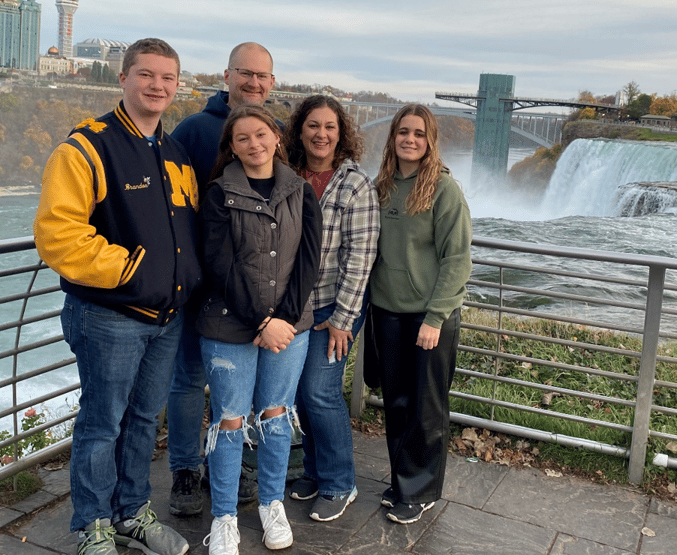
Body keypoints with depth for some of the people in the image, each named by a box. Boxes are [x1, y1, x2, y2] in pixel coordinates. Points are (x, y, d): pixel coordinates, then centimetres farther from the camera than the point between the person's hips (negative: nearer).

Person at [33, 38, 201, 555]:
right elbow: (57, 233, -19)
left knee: (144, 419, 18)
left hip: (168, 316, 7)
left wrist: (189, 275, 6)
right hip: (110, 316, -6)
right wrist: (128, 270, -19)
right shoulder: (87, 148, -11)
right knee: (102, 424, 5)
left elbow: (191, 224, 22)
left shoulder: (178, 155, 11)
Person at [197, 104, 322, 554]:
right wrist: (260, 324, -15)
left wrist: (285, 317, -11)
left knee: (276, 415, 12)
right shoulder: (220, 195, -3)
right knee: (230, 421, 4)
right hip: (230, 327, -2)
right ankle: (224, 518, 21)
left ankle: (273, 505, 31)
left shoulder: (300, 193, 4)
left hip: (288, 326, 2)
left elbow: (309, 259, 0)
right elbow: (221, 265, -9)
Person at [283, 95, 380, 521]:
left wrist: (342, 318, -14)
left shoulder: (357, 185, -10)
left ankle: (339, 486, 12)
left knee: (320, 391, -7)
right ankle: (315, 470, 31)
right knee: (301, 390, 10)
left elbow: (359, 256, -13)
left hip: (335, 307, -5)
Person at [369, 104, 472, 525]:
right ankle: (401, 478, 32)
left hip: (432, 315, -5)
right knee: (396, 402, 15)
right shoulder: (382, 186, 5)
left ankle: (420, 490, 23)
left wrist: (435, 317, -16)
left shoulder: (443, 187, -11)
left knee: (427, 407, 6)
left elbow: (457, 259, -13)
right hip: (388, 312, 5)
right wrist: (371, 302, 6)